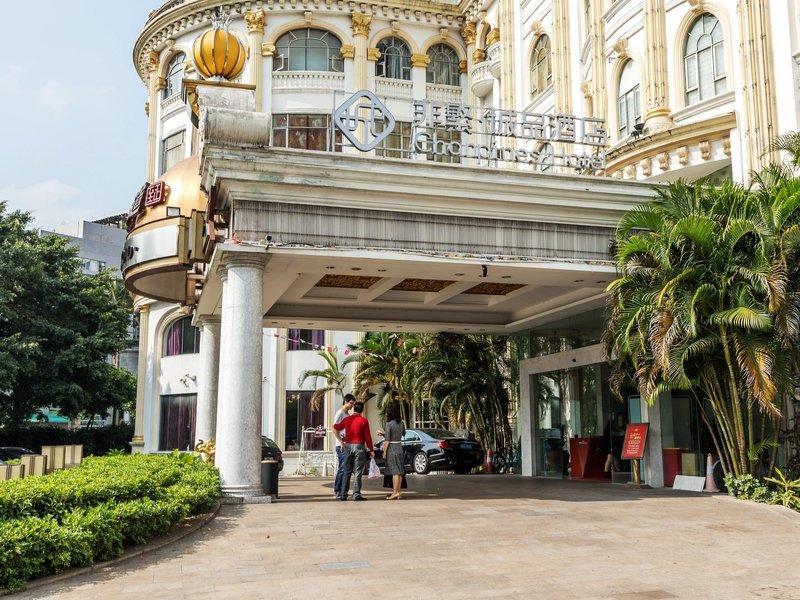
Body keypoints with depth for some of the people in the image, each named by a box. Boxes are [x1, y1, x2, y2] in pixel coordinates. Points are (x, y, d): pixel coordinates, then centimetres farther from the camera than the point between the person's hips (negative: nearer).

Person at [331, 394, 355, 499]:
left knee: (346, 469, 8)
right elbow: (334, 430, -14)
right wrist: (341, 442, -18)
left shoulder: (348, 415, 19)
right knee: (342, 469, -9)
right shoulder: (340, 413, -7)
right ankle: (337, 491, -4)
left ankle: (342, 491, 13)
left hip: (348, 445, 8)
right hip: (341, 446, -8)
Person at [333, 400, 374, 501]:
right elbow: (367, 437, -6)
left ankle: (343, 494, 10)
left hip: (348, 446, 4)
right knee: (358, 472, -1)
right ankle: (356, 494, -4)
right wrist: (371, 450, 0)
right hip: (359, 446, -4)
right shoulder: (363, 420, -5)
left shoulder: (346, 419, 6)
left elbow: (337, 427, 25)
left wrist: (334, 425, 48)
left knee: (347, 472, 10)